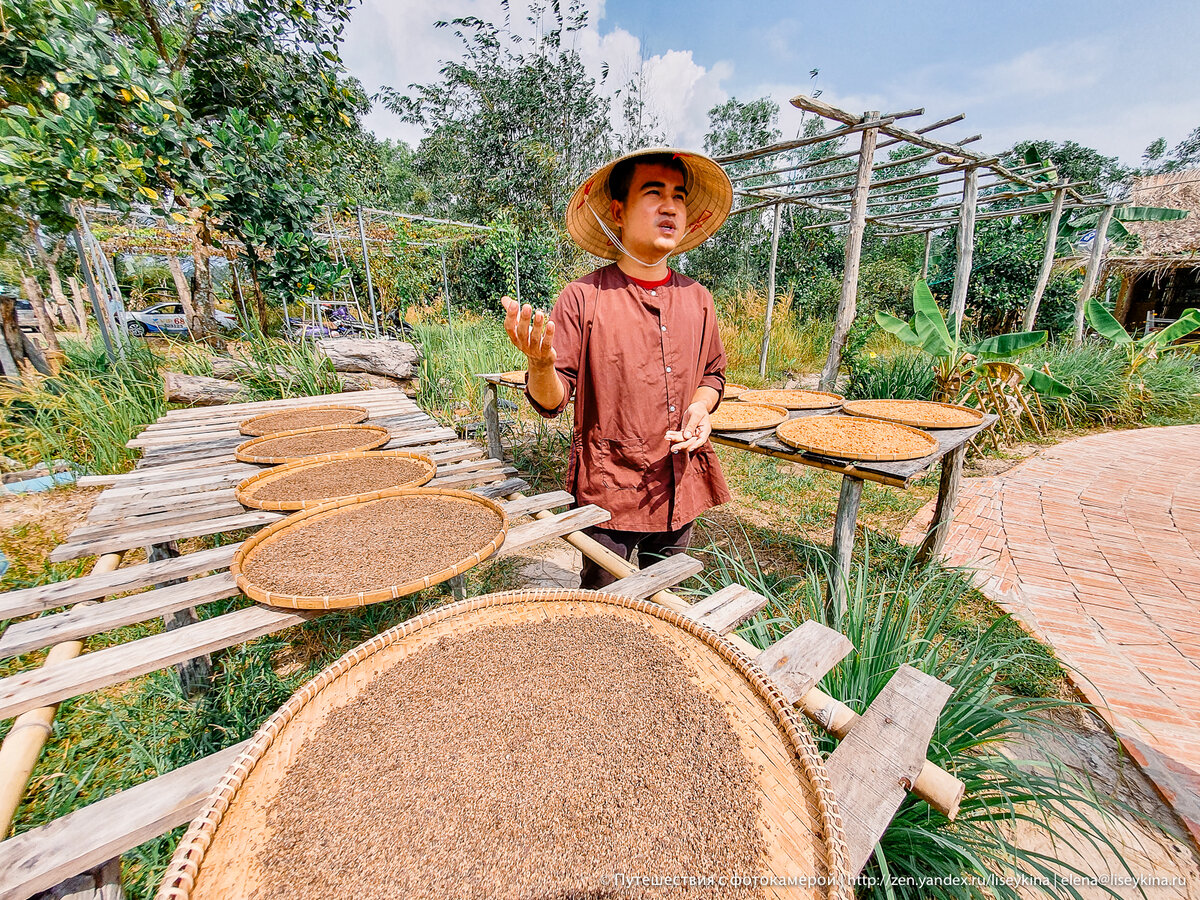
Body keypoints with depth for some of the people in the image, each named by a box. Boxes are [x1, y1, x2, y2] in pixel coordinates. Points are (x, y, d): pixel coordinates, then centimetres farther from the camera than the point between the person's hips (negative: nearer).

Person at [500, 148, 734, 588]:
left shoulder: (697, 299, 4)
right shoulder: (583, 297, -10)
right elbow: (551, 401, -10)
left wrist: (701, 406, -4)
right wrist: (540, 363, -32)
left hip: (680, 489, 5)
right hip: (608, 492, -4)